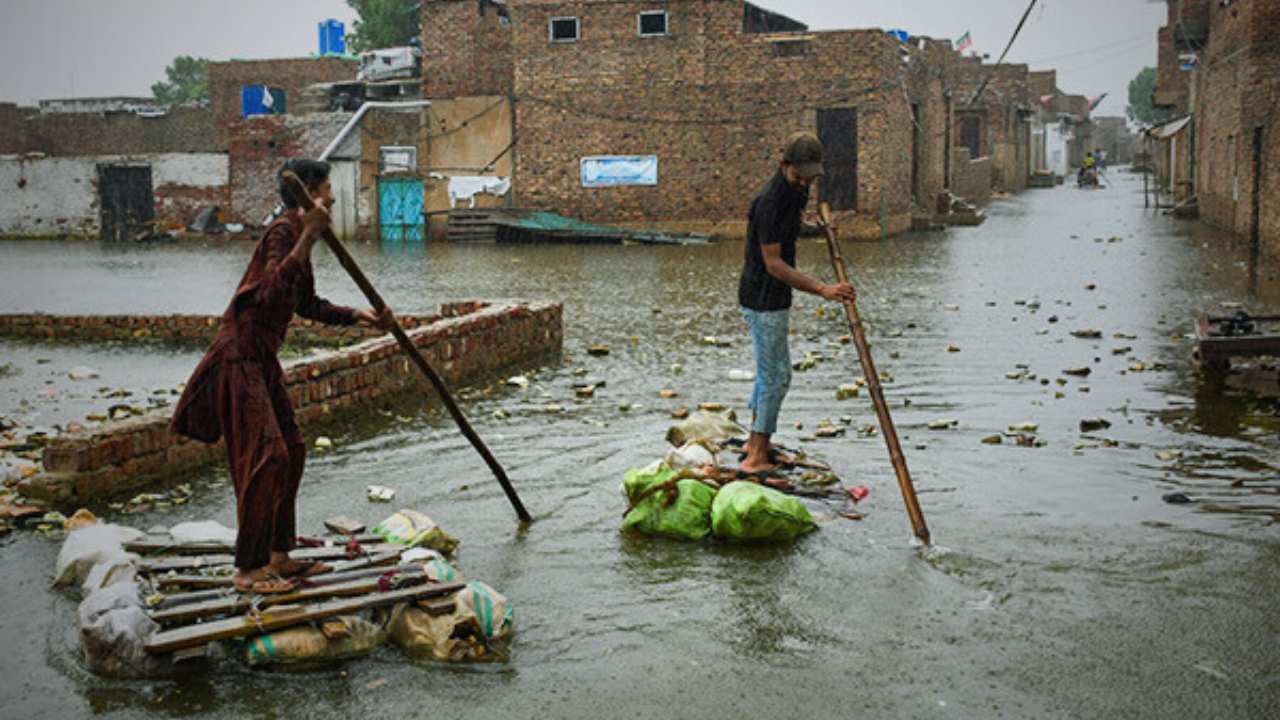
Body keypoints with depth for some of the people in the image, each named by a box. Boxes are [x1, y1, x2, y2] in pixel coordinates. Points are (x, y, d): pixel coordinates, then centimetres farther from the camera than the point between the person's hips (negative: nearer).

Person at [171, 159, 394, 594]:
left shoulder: (298, 233, 15)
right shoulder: (282, 232, -16)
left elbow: (307, 304, 25)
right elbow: (272, 292, -33)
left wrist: (358, 316, 18)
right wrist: (307, 240, -37)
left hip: (262, 360, 10)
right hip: (240, 357, -10)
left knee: (290, 452, 13)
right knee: (264, 456, -12)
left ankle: (278, 556, 22)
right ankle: (248, 569, -6)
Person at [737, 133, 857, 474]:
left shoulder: (792, 194, 8)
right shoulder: (771, 201, -23)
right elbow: (773, 263, -27)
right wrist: (823, 289, -32)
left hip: (774, 298, 10)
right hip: (764, 301, -10)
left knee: (770, 371, 19)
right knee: (776, 375, -6)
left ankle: (757, 442, 32)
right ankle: (757, 456, -1)